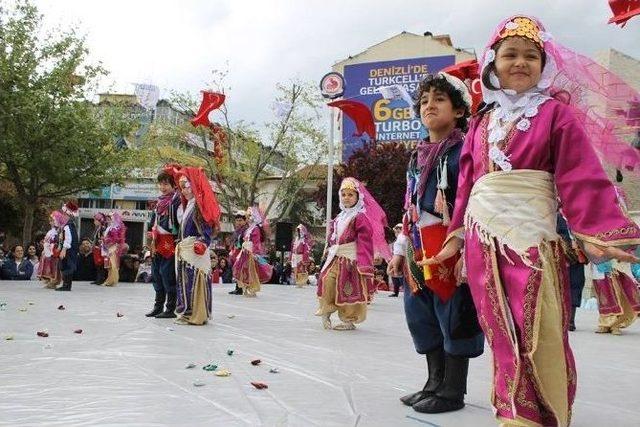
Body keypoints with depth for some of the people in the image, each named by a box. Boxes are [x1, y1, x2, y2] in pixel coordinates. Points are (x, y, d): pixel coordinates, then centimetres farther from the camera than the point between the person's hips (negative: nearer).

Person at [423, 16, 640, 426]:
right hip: (482, 238, 5)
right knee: (503, 335, 8)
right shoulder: (482, 122, 15)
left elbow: (582, 178, -5)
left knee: (538, 335, -4)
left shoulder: (556, 113, 2)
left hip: (531, 235, -4)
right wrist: (456, 234, 16)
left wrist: (596, 232, -12)